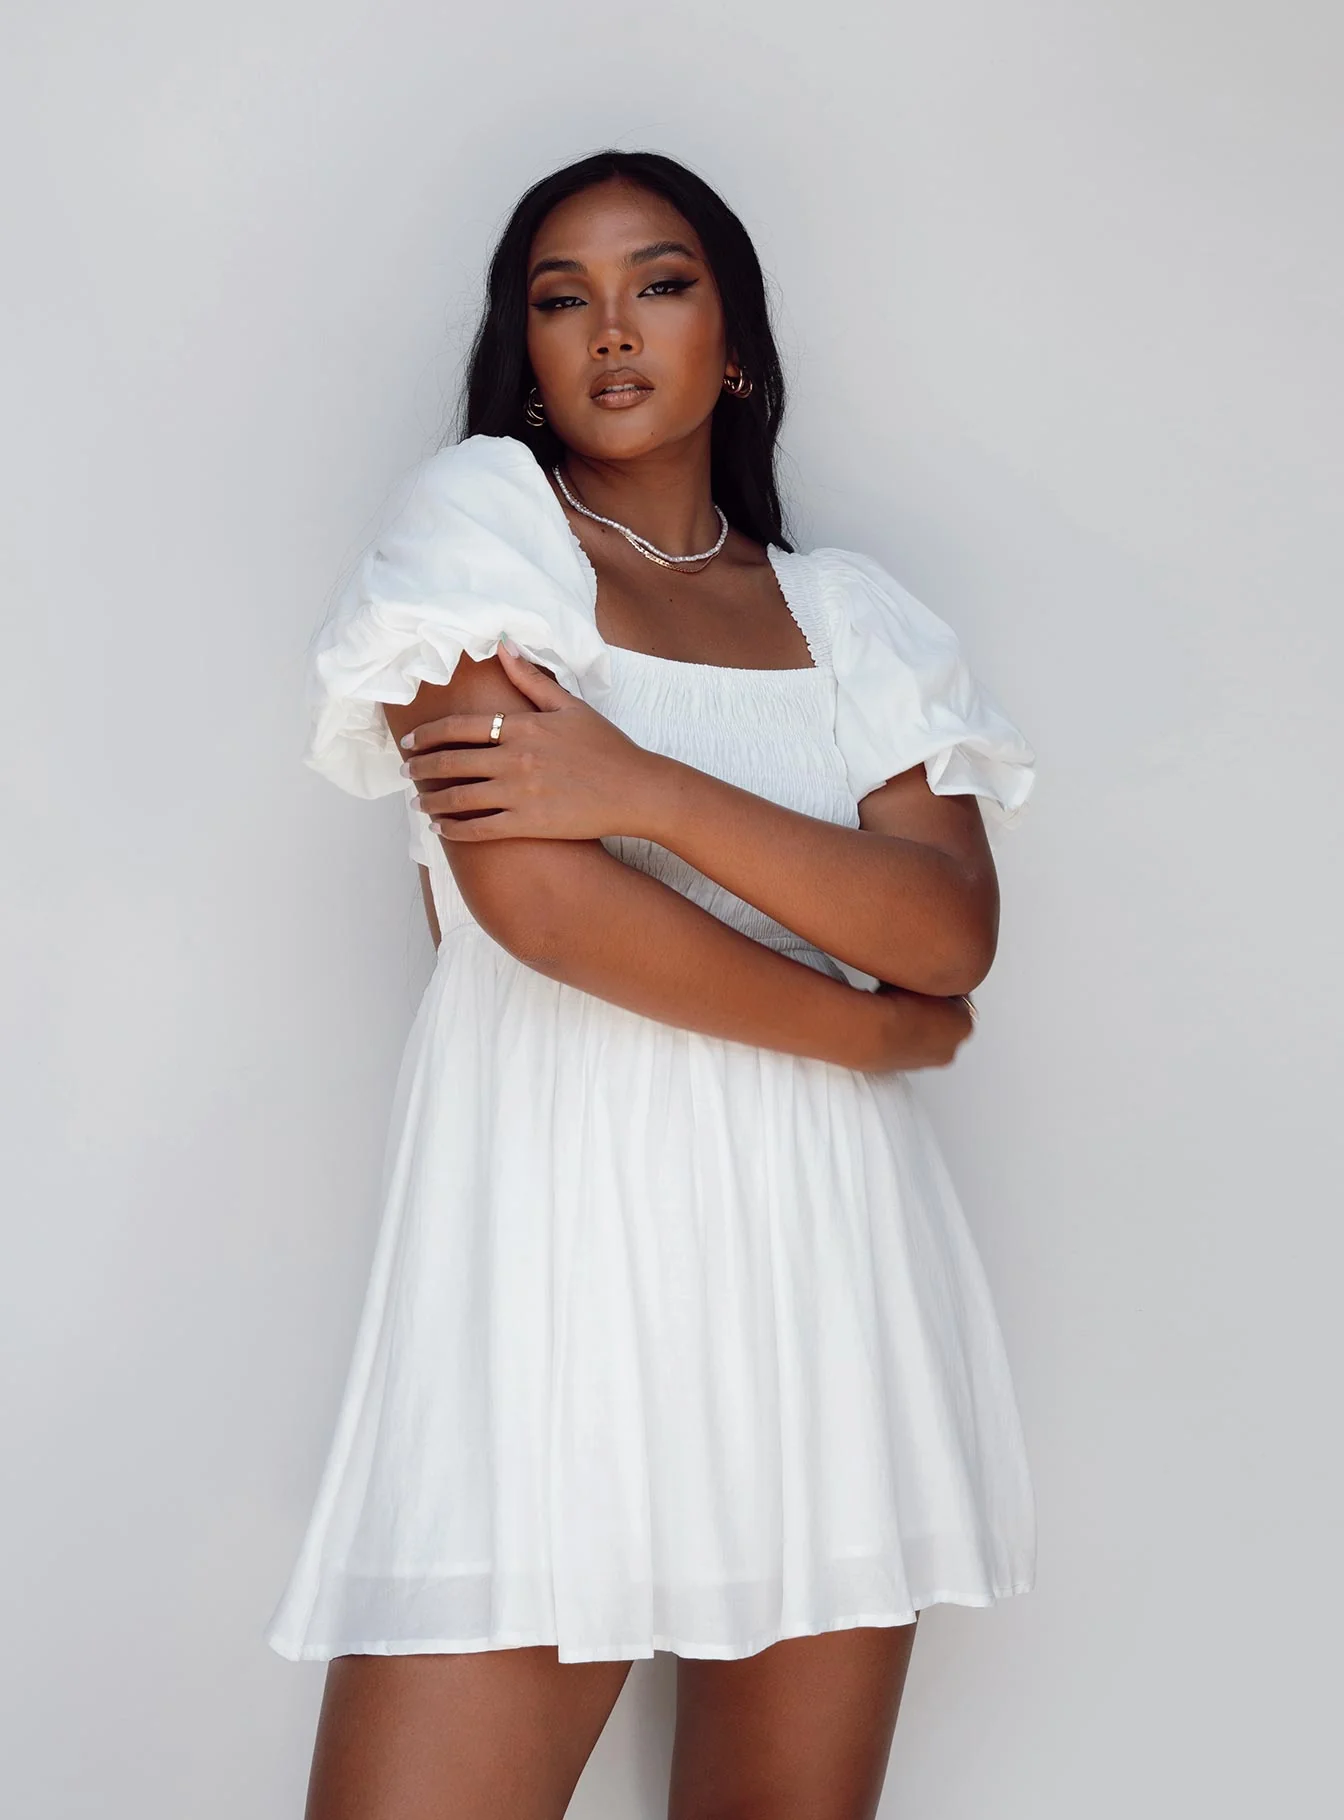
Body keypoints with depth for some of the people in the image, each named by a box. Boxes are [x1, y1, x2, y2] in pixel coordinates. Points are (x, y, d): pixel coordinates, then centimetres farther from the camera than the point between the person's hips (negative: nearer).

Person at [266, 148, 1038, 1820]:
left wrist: (646, 788, -12)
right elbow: (524, 888, -10)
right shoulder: (475, 513, 6)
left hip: (829, 1260, 4)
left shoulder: (848, 614, 17)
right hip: (558, 1238, -4)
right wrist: (870, 1024, 0)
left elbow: (956, 929, 0)